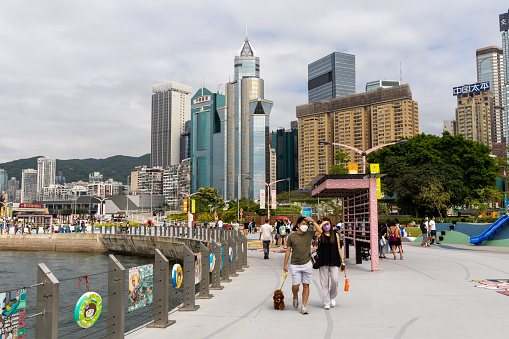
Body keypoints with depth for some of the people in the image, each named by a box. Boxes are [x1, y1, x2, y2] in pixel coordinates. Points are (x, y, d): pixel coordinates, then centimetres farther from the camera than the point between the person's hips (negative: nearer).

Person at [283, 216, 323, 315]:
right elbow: (288, 251, 5)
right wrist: (285, 264, 4)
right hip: (295, 265, -2)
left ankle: (304, 306, 11)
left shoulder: (309, 234, 6)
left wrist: (312, 221, -7)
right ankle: (295, 297, 26)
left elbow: (320, 231, -9)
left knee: (306, 285, 3)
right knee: (295, 285, -6)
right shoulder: (292, 236, 1)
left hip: (307, 264, 2)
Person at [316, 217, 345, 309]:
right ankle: (326, 303, 11)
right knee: (324, 283, 1)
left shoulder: (335, 234, 10)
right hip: (323, 262, -1)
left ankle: (332, 297, 16)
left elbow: (339, 248, 13)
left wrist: (342, 260, 9)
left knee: (335, 280, -11)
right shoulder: (321, 235, 3)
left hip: (334, 261, 1)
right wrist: (322, 224, -13)